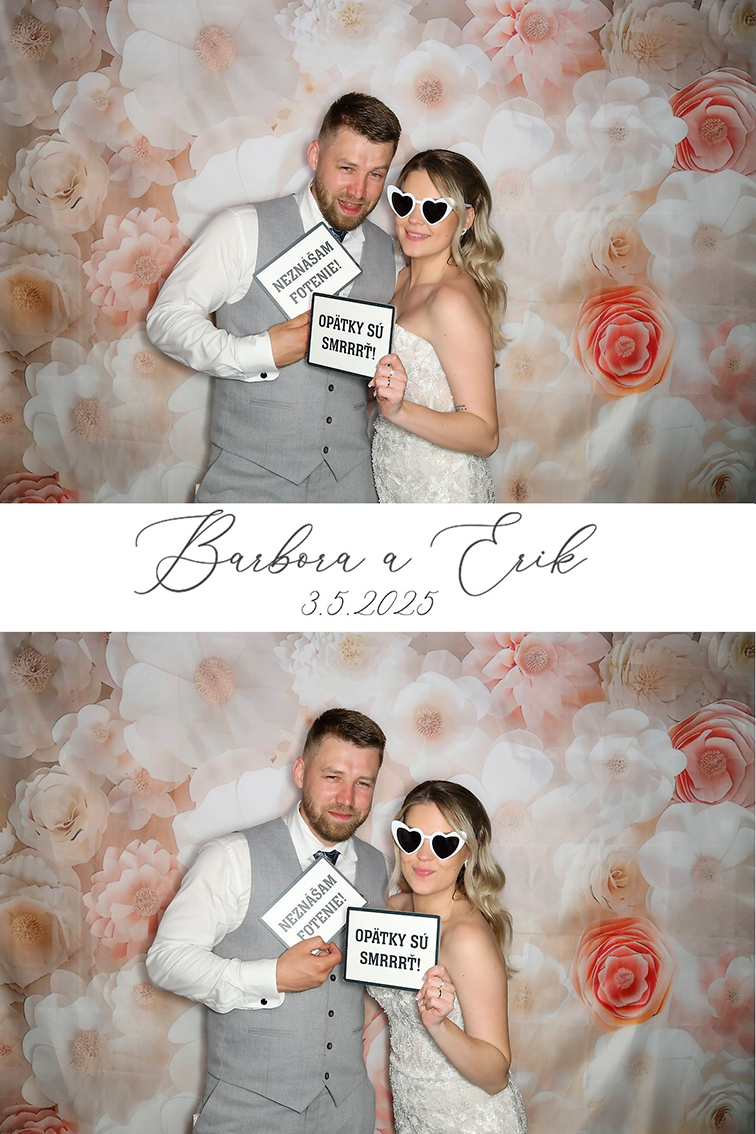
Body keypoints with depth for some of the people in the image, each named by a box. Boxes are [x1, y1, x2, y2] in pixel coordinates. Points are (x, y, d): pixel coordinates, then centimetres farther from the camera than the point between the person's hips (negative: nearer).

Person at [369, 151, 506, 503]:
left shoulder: (453, 300, -21)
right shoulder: (405, 281, 4)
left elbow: (485, 436, -23)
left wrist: (399, 410, -35)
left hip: (440, 490, -8)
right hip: (394, 481, 8)